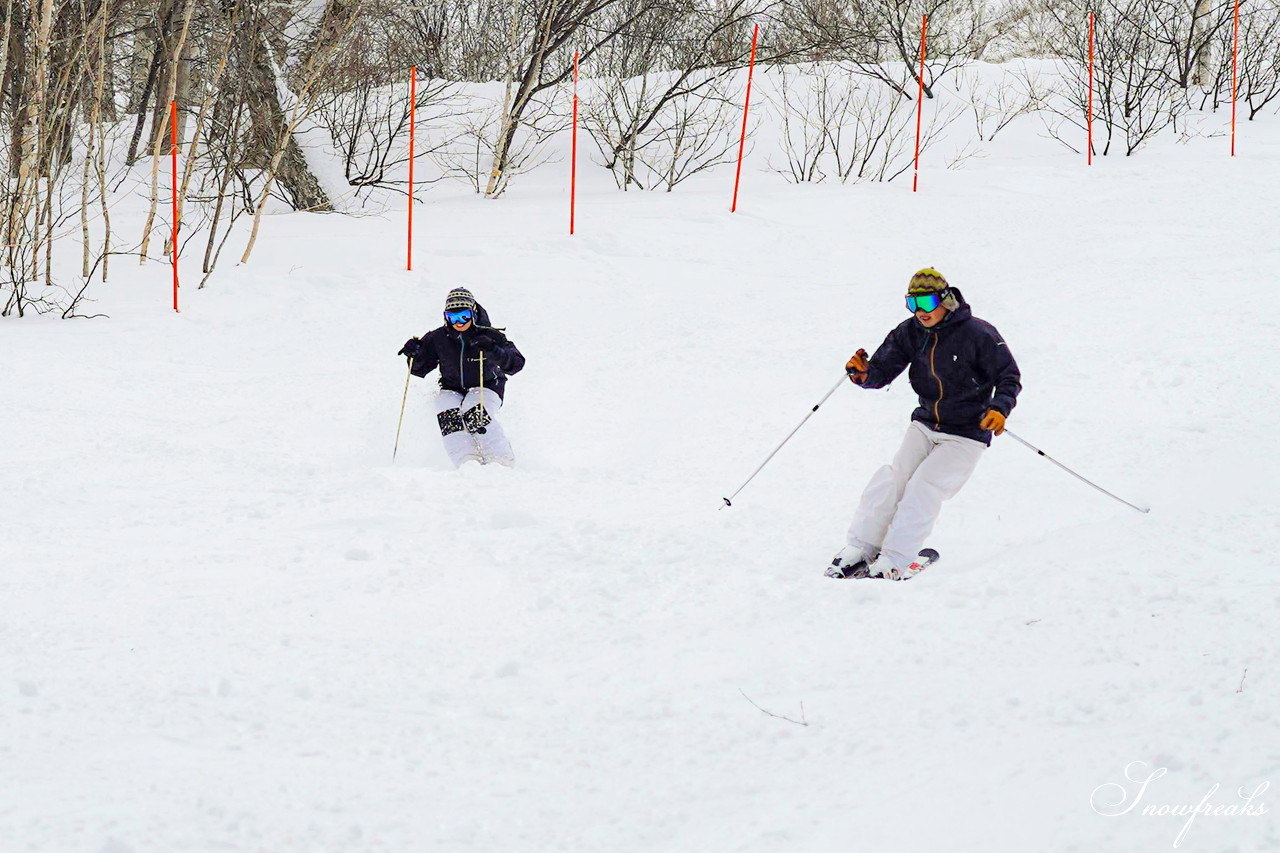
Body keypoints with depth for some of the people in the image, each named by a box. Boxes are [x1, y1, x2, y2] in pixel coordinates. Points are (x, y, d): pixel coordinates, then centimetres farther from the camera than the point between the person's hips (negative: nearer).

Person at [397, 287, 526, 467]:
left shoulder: (489, 336, -12)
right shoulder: (438, 339, -3)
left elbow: (516, 363, -21)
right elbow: (420, 368, 6)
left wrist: (494, 351, -39)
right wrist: (414, 355, -17)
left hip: (486, 388, -3)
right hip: (452, 390, 3)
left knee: (475, 414, -34)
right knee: (447, 415, -29)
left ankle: (504, 464, -31)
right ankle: (467, 463, -37)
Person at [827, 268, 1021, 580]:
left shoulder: (978, 335, -17)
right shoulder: (910, 333, -3)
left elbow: (1009, 377, -11)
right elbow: (882, 371, -3)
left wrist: (999, 408, -29)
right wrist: (863, 373, -27)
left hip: (966, 435, -5)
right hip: (925, 424, 5)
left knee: (924, 486, -18)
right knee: (893, 478, -11)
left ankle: (894, 561, -18)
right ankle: (858, 550, -9)